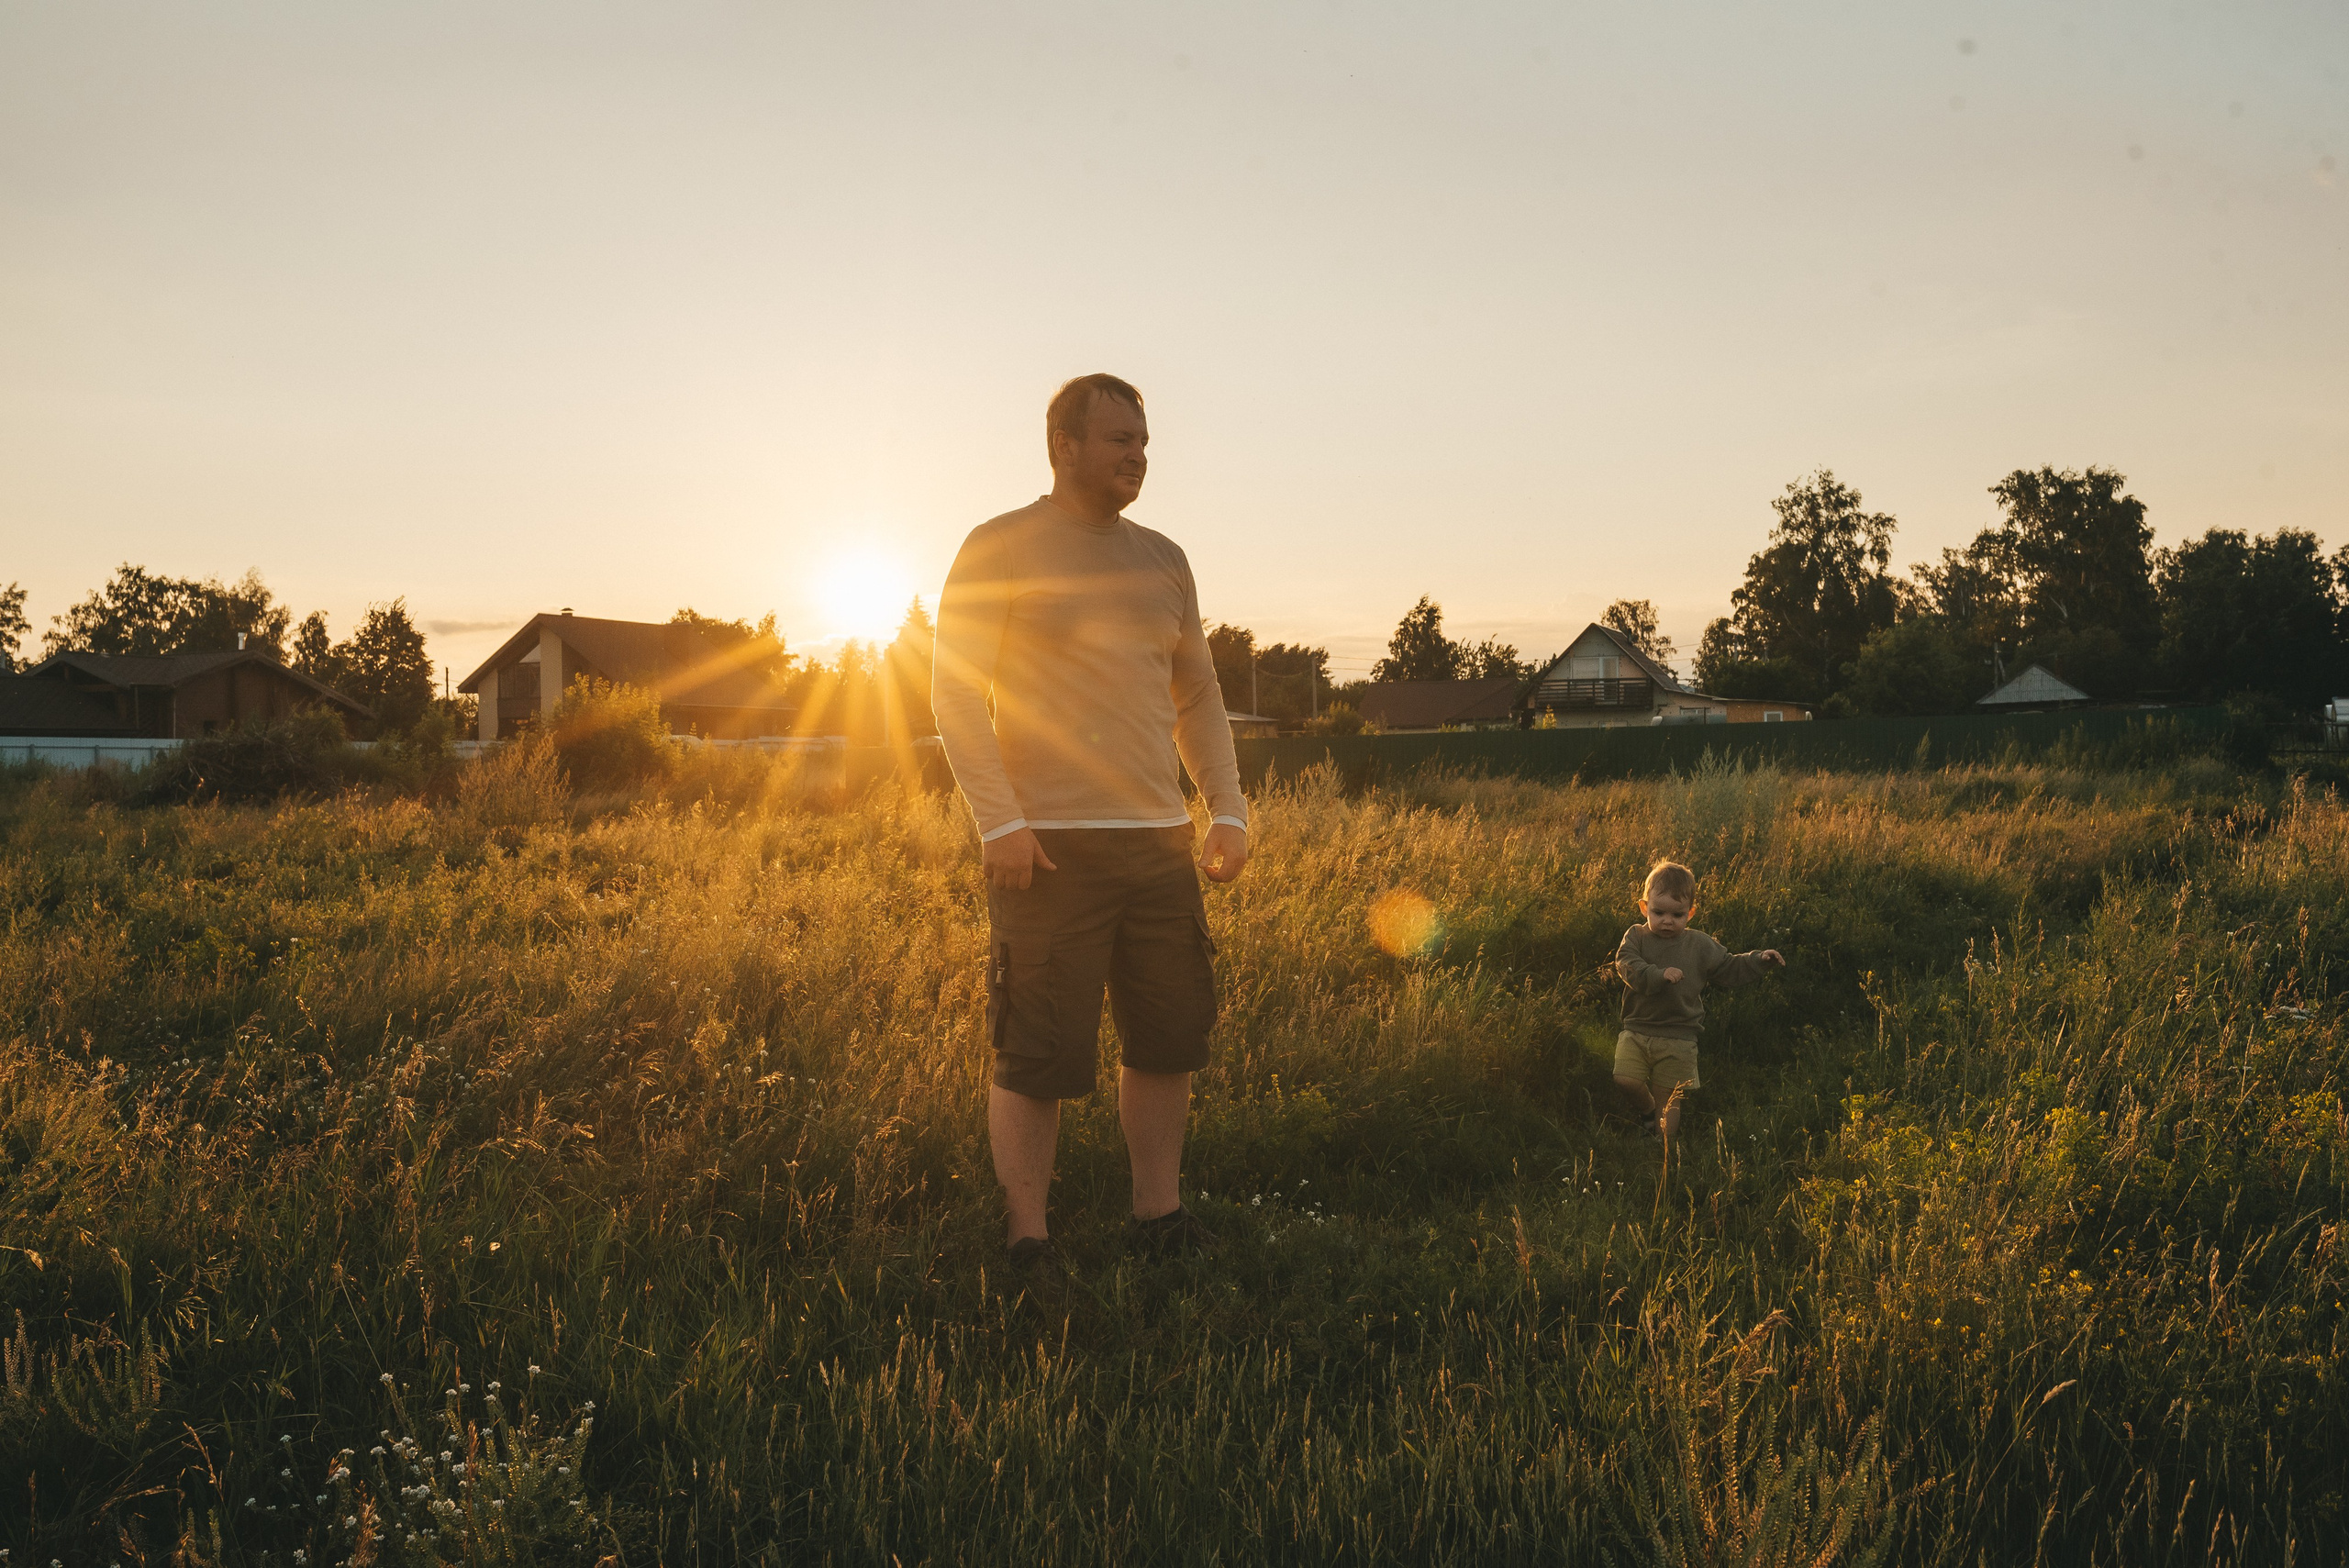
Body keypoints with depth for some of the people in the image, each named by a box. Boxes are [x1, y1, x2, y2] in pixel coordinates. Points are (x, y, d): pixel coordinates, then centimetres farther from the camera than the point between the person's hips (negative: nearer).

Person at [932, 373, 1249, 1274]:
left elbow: (1197, 697, 21)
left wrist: (1228, 810, 10)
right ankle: (1027, 1241, 11)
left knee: (1170, 1038, 10)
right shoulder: (999, 550, -1)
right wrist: (999, 822, -15)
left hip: (1161, 841, 6)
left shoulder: (1162, 561, 16)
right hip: (1049, 847, -6)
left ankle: (1160, 1215, 25)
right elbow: (955, 694, -6)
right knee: (1038, 1054, -3)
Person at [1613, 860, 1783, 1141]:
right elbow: (1627, 965, -20)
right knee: (1625, 1080, -16)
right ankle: (1647, 1109, 15)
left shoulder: (1700, 945, 3)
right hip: (1636, 1031, 0)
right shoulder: (1636, 937, -2)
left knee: (1668, 1101, 5)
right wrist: (1659, 975, -34)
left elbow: (1729, 968, 13)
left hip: (1678, 1039, 0)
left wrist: (1759, 960, -1)